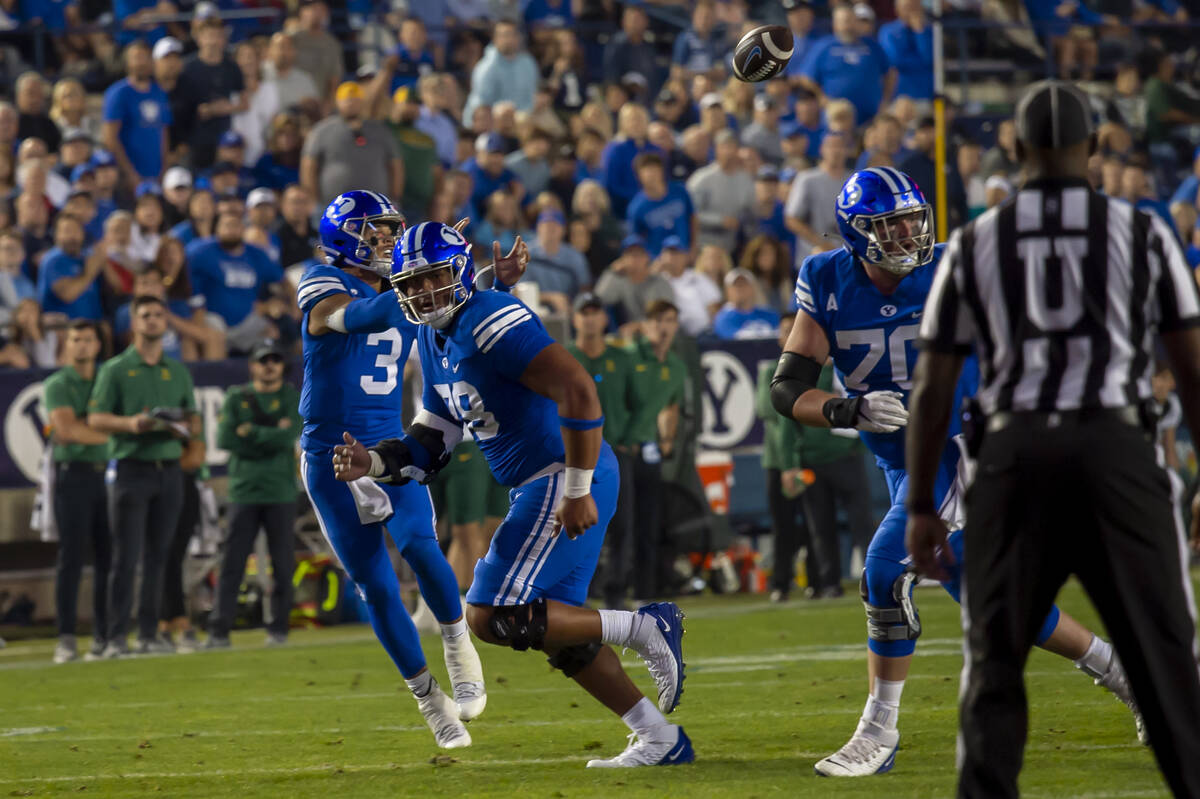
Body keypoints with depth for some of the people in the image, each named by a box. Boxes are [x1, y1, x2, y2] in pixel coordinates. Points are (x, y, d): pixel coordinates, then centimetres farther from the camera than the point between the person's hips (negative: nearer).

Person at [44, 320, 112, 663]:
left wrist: (78, 428, -5)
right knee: (71, 557, -8)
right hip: (73, 473, -4)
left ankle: (104, 635, 6)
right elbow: (67, 430, -11)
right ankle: (66, 638, -9)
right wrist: (105, 434, -7)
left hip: (105, 473, 5)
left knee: (108, 557, 2)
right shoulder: (57, 385, 2)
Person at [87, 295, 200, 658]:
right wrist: (130, 423, -18)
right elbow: (95, 418, -1)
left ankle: (149, 634, 9)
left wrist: (184, 427, -8)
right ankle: (116, 637, -8)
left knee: (158, 556, 5)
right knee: (126, 557, -9)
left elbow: (194, 420, 16)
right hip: (132, 468, -4)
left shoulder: (178, 372, 15)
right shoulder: (116, 369, 4)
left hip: (169, 470, 4)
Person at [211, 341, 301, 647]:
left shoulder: (294, 399, 6)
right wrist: (271, 438, -8)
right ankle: (218, 630, -5)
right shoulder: (236, 399, 10)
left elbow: (288, 437, -10)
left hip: (280, 495, 0)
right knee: (232, 562, -4)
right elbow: (224, 439, -5)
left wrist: (250, 432, -5)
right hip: (244, 492, 0)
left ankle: (278, 629, 10)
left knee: (283, 564, 0)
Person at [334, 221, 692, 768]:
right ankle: (660, 739, 21)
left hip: (563, 480, -10)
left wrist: (577, 492, -24)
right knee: (556, 632, 15)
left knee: (493, 618, -13)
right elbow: (429, 445, 20)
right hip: (539, 486, 10)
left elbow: (577, 390, -25)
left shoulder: (491, 322, -17)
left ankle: (642, 629, -5)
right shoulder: (435, 342, 15)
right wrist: (373, 463, 0)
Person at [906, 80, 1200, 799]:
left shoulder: (975, 245, 8)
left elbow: (933, 389, 8)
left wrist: (921, 505, 13)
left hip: (1014, 452, 1)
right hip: (1118, 446, -1)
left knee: (995, 657, 9)